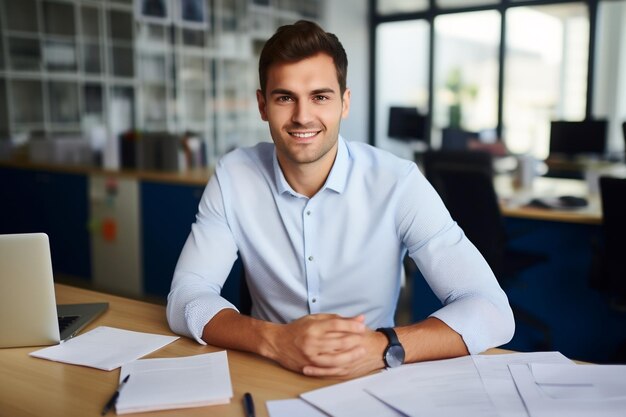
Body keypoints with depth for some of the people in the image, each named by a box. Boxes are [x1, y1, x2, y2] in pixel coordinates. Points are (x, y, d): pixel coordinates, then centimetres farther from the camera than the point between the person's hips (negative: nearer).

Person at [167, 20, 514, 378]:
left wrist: (383, 347, -33)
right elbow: (186, 299, -11)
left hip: (372, 382, 0)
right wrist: (273, 339, -28)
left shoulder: (398, 182, -14)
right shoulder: (234, 177, -7)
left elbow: (492, 311, -17)